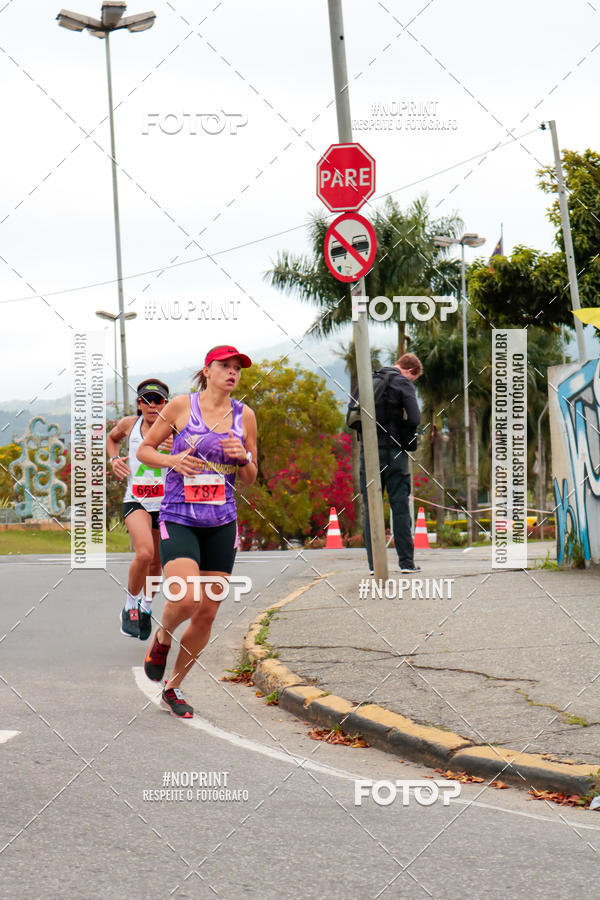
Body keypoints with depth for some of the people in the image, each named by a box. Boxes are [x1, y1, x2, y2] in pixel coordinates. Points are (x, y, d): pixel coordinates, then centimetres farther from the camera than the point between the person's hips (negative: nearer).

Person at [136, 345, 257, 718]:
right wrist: (171, 461, -12)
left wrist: (242, 458, -8)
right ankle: (162, 638, 10)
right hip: (178, 520, -4)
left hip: (222, 524, 4)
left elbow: (250, 478, 14)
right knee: (186, 599, -25)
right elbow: (144, 449, 7)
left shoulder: (245, 415, 6)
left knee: (207, 615, 2)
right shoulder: (181, 406, -2)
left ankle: (173, 687, 20)